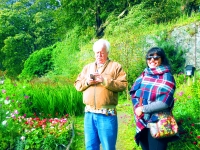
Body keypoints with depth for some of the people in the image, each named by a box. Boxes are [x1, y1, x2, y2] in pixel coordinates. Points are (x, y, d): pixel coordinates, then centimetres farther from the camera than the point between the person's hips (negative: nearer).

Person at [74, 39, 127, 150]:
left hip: (107, 114, -4)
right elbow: (77, 85, 14)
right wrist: (87, 81, -6)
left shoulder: (116, 66, 3)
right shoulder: (87, 67, 17)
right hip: (89, 113, 5)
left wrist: (105, 80, -16)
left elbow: (123, 85, -8)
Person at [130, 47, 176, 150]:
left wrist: (143, 109, -13)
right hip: (142, 122, 5)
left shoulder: (167, 77, -8)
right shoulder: (144, 74, 7)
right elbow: (134, 93, 4)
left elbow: (164, 103, -17)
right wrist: (137, 108, -14)